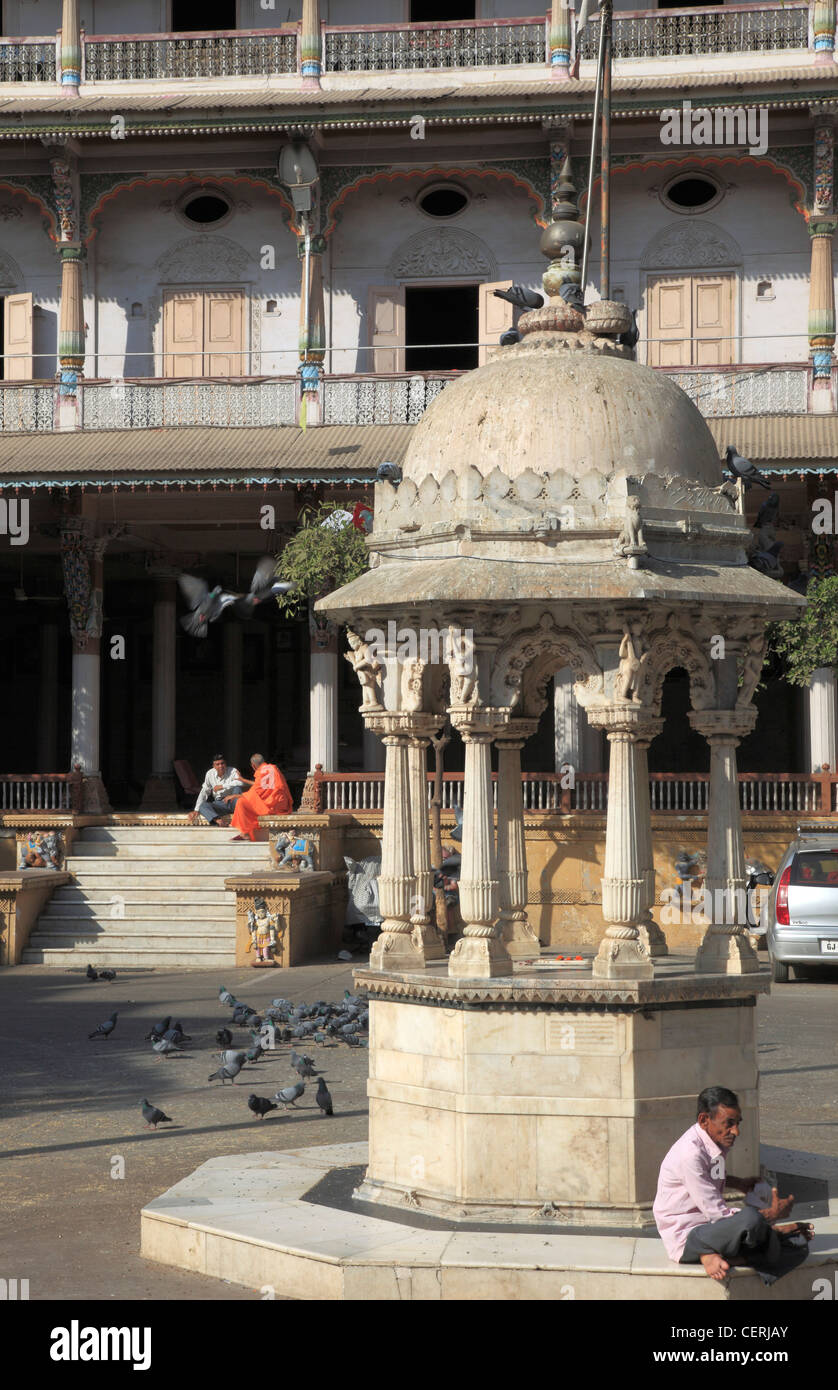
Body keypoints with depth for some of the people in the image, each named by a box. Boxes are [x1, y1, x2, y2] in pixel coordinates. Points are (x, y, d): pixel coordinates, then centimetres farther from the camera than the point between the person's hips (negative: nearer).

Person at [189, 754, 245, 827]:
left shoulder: (232, 771, -9)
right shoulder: (210, 774, 3)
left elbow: (241, 782, -31)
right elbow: (204, 792, 8)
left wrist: (222, 786, -26)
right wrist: (196, 810, 0)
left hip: (232, 802, -3)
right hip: (219, 804, 3)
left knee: (237, 788, -31)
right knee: (203, 806, -25)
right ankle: (218, 820, -52)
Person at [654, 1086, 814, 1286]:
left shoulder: (719, 1141, 6)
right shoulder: (690, 1154, -23)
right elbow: (717, 1214, -22)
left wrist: (738, 1183, 16)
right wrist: (771, 1215, -13)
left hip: (712, 1228, 10)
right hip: (687, 1239, -10)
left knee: (799, 1246, -6)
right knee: (750, 1219, -40)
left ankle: (714, 1256, -13)